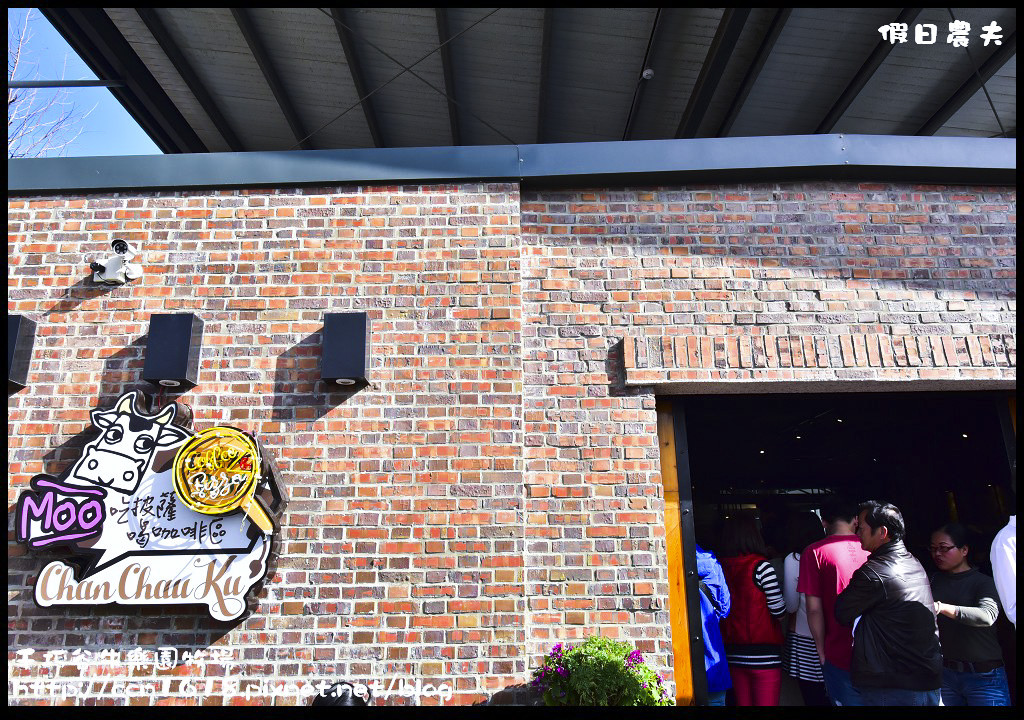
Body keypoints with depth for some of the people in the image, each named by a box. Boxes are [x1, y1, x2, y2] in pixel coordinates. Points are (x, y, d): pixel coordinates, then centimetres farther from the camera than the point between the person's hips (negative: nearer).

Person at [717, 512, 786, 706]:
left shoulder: (720, 568, 0)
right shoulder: (760, 567, -14)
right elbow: (779, 611, -10)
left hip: (733, 653, 5)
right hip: (763, 654, -5)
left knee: (742, 701, 15)